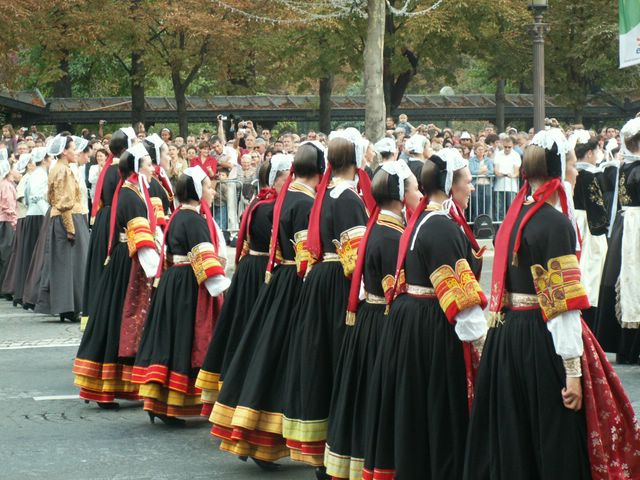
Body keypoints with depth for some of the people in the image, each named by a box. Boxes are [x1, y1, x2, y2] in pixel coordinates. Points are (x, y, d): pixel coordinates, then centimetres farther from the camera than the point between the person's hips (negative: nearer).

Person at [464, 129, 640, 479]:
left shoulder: (513, 218, 9)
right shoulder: (555, 223, -14)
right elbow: (563, 304, -18)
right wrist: (573, 369, -18)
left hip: (505, 334, 8)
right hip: (543, 338, -8)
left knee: (511, 441, 14)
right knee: (556, 442, 0)